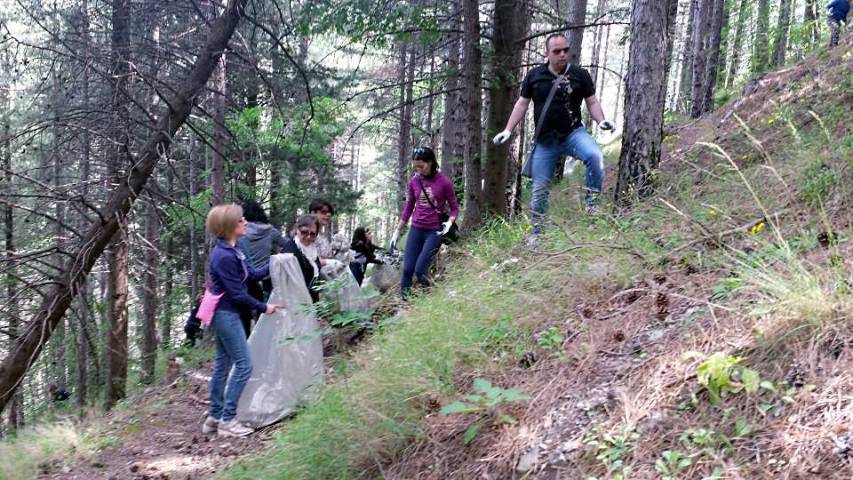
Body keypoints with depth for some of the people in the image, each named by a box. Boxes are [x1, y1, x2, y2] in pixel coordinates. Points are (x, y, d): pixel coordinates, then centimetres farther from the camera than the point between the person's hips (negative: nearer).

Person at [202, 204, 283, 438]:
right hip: (226, 314, -10)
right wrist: (263, 307, -11)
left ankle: (214, 416, 23)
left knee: (223, 364, 14)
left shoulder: (232, 250, 8)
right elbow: (237, 293, -20)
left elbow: (253, 274, 11)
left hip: (225, 314, 10)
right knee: (243, 365, -5)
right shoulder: (224, 256, -23)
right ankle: (227, 420, 1)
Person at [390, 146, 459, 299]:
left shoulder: (444, 182, -10)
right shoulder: (413, 181, 1)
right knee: (407, 269, -2)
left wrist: (449, 223, -20)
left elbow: (454, 207, -1)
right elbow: (408, 208, 11)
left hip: (435, 232, -4)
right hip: (416, 230, 4)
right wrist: (397, 232, 13)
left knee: (420, 269, -11)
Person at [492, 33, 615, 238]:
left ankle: (592, 204, -20)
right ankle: (536, 233, 20)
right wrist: (508, 130, 4)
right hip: (545, 140, 1)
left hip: (573, 133, -1)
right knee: (540, 189, 5)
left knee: (595, 155, -33)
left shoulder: (580, 75, 2)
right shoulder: (534, 75, 5)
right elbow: (522, 104, 10)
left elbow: (592, 102, 6)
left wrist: (601, 121, -13)